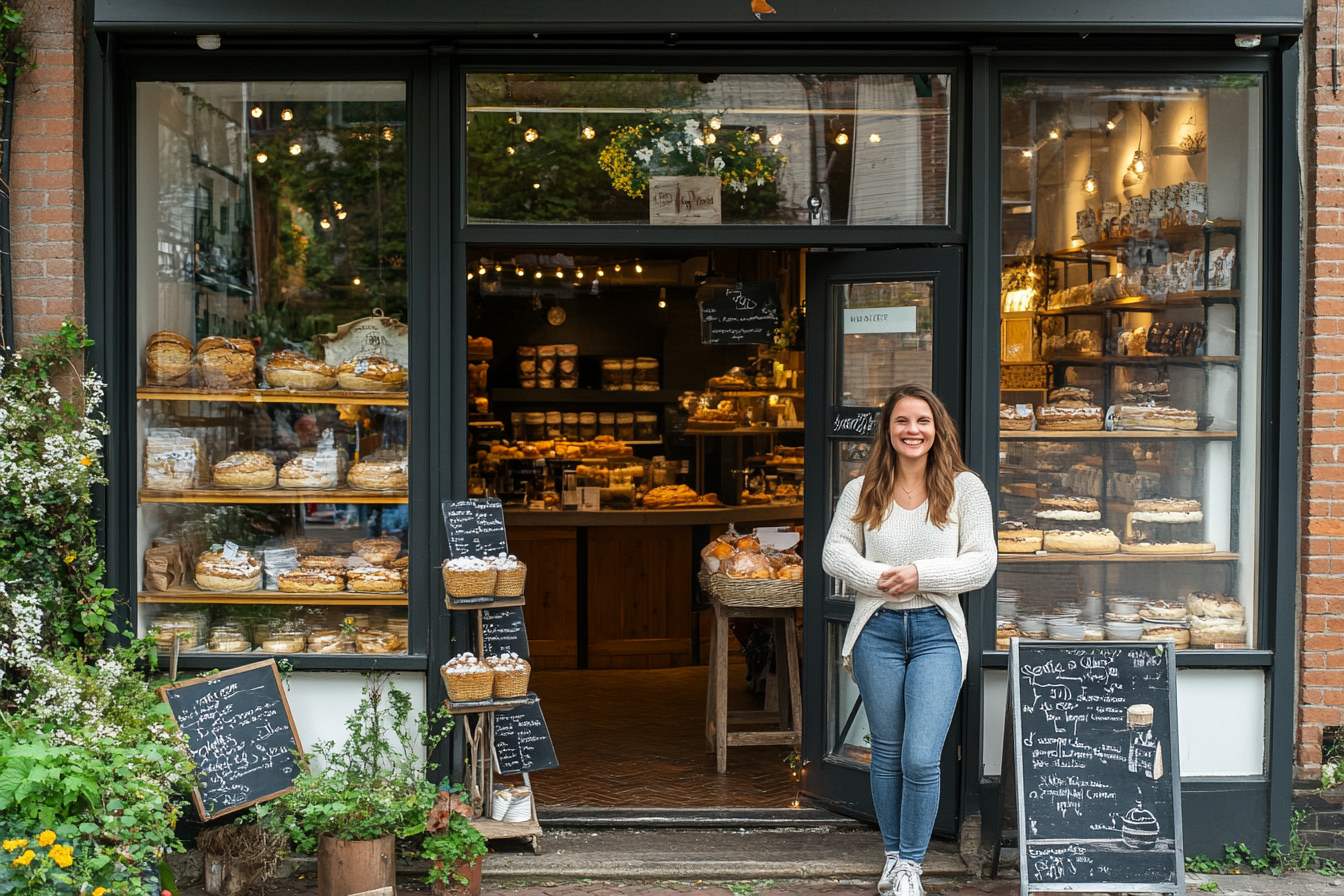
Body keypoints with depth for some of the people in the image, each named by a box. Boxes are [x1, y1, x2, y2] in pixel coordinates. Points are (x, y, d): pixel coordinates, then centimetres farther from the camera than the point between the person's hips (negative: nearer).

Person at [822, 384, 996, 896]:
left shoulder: (964, 489, 2)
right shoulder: (862, 492, 7)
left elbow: (982, 564, -2)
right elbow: (835, 553, 4)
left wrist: (921, 575, -15)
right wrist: (881, 580, -13)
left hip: (937, 632, -2)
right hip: (878, 630, 2)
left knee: (921, 759, -10)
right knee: (887, 755, 11)